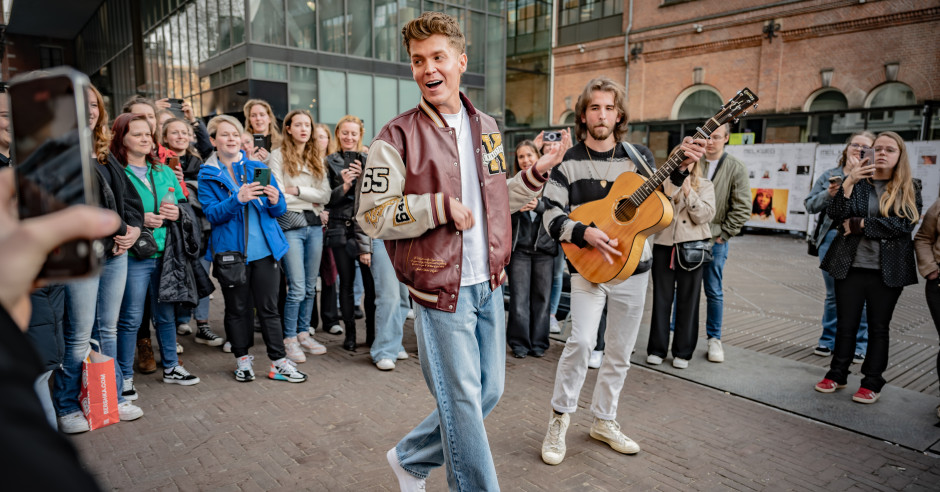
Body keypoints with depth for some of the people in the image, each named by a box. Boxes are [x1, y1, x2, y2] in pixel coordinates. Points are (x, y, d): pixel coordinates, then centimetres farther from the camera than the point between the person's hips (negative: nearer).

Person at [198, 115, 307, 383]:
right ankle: (242, 358, 26)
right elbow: (211, 213, -9)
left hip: (264, 248, 1)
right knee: (237, 308, 10)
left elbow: (279, 210, 7)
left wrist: (274, 201, -16)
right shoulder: (207, 175, 4)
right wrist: (238, 199, -25)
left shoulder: (258, 167, 9)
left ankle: (279, 362, 11)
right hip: (230, 250, -1)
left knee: (268, 307, 4)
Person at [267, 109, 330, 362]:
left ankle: (304, 334, 21)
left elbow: (325, 195, 4)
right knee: (297, 288, -7)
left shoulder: (317, 157, 14)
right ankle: (290, 338, 7)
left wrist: (298, 191, -7)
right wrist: (311, 198, 0)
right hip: (290, 225, -5)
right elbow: (277, 195, -7)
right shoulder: (278, 155, 1)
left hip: (314, 224, 5)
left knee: (310, 286, 8)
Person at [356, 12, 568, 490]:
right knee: (462, 402, 3)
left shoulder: (487, 128, 11)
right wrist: (440, 205, -20)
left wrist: (536, 174, 7)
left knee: (489, 391, 17)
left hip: (488, 285, 7)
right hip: (440, 289, -7)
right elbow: (371, 216, -13)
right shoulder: (397, 137, -9)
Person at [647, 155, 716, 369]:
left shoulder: (704, 185, 8)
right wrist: (670, 197, -8)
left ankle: (683, 352, 14)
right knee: (661, 299, 4)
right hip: (664, 245, 1)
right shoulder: (663, 183, 11)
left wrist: (688, 193, -13)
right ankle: (657, 349, 14)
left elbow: (705, 215, -5)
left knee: (688, 300, 4)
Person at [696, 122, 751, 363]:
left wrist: (723, 233, -5)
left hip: (715, 240, -1)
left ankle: (714, 338, 19)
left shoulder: (736, 168, -1)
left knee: (714, 291, 6)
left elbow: (742, 208, -1)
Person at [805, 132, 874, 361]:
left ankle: (860, 344, 11)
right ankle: (828, 339, 22)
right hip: (831, 237, 3)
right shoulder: (830, 175, 14)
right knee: (833, 293, 12)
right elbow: (810, 205, 10)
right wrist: (827, 193, -7)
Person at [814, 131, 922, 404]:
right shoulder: (857, 181, 5)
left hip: (888, 269, -1)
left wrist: (858, 225, -12)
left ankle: (872, 383, 19)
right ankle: (837, 374, 23)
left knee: (878, 327, 9)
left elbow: (904, 225, -12)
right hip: (850, 265, 1)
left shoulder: (910, 188, 2)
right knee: (846, 324, 9)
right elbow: (835, 215, -8)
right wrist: (849, 183, -19)